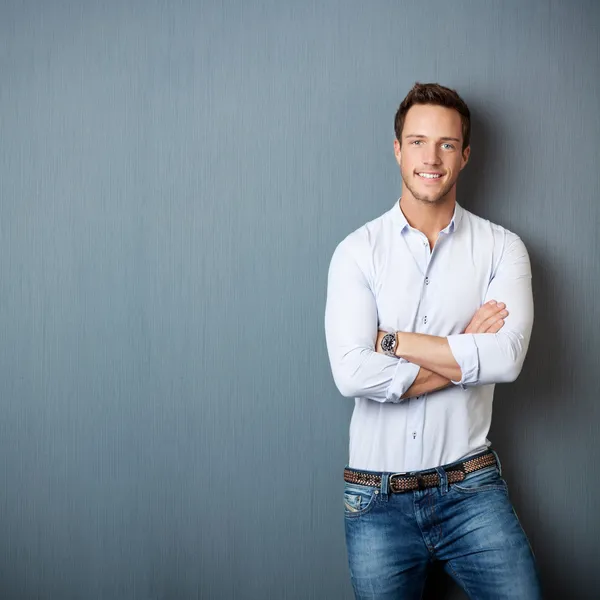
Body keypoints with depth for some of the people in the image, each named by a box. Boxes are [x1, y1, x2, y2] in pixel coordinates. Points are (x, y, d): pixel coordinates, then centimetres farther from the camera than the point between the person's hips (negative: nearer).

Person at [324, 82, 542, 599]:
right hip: (377, 496, 0)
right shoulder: (358, 251, -3)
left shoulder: (502, 248, 0)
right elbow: (352, 374, -16)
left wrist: (393, 341, -13)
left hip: (471, 488, 0)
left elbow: (508, 357, -17)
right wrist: (467, 354, -12)